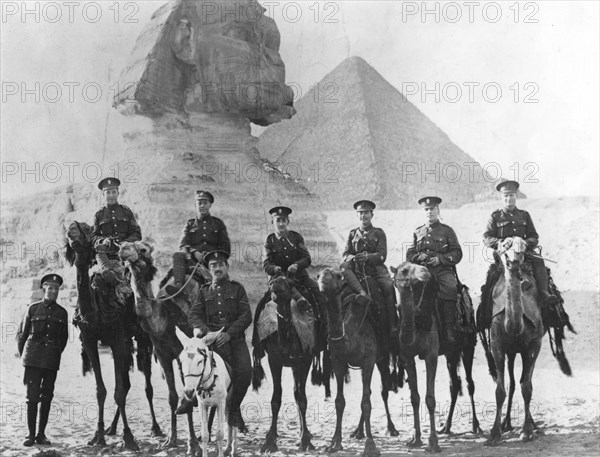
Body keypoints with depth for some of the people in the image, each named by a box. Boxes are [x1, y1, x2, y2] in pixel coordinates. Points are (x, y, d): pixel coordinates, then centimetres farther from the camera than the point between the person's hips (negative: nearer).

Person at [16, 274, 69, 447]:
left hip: (52, 361, 2)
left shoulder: (62, 312, 7)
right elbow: (21, 334, 7)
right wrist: (23, 355, 6)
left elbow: (64, 337, 16)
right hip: (33, 360, -2)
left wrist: (57, 353, 11)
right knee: (32, 397, -4)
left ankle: (41, 434, 14)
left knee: (47, 398, 5)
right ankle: (31, 434, 3)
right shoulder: (33, 309, 1)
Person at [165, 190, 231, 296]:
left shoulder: (218, 223, 22)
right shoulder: (190, 224, 23)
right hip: (193, 259, 0)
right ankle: (178, 284, -50)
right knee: (178, 256, -30)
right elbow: (183, 245, 9)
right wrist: (194, 252, -13)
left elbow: (226, 248, 17)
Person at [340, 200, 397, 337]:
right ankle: (362, 293, -50)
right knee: (343, 267, -31)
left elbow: (382, 256, 0)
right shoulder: (353, 233, 21)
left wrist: (367, 256, -21)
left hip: (376, 268, -2)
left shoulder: (379, 233, 14)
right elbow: (345, 254, 11)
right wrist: (353, 258, -15)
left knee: (389, 286, -30)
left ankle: (392, 325, -28)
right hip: (357, 268, 2)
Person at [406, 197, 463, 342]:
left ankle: (449, 328, -30)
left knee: (450, 288, -34)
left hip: (443, 269, -2)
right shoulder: (418, 232, 23)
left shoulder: (447, 230, 15)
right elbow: (409, 254, 21)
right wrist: (419, 257, -2)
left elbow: (457, 254, 7)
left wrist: (440, 258, -9)